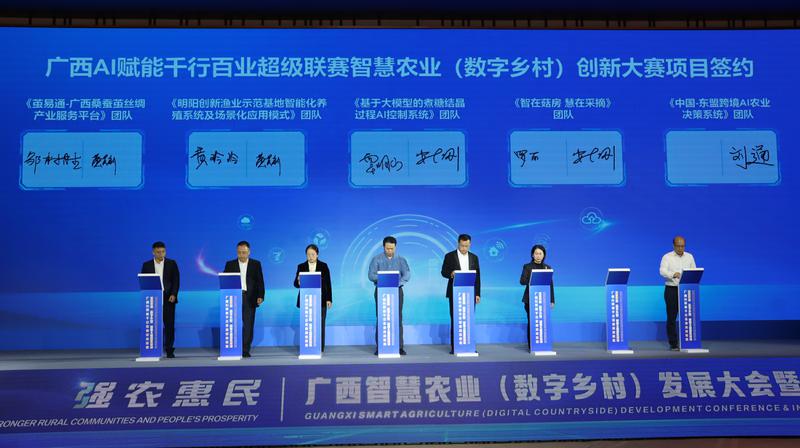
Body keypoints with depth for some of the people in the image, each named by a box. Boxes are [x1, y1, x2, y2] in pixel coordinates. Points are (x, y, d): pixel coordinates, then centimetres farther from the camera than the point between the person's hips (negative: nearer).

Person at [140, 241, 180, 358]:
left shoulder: (172, 263, 7)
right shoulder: (147, 265, 9)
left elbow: (176, 280, 3)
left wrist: (173, 294, -9)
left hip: (168, 298, -1)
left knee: (169, 325, -1)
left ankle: (169, 350, 4)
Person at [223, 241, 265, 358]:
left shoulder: (256, 264, 7)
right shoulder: (230, 264, 9)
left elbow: (260, 281, 4)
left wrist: (260, 296, -6)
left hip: (249, 299, 0)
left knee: (248, 325, -1)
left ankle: (245, 350, 6)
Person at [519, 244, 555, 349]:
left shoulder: (548, 267, 11)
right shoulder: (527, 266, 3)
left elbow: (550, 284, 9)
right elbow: (522, 281, -7)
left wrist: (552, 300, 5)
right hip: (530, 299, -2)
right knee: (531, 322, -3)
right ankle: (531, 346, 2)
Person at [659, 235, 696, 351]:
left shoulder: (689, 257, 11)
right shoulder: (667, 257, 0)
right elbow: (662, 271, -15)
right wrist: (673, 274, -35)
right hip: (671, 289, -3)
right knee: (671, 317, 1)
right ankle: (673, 343, 8)